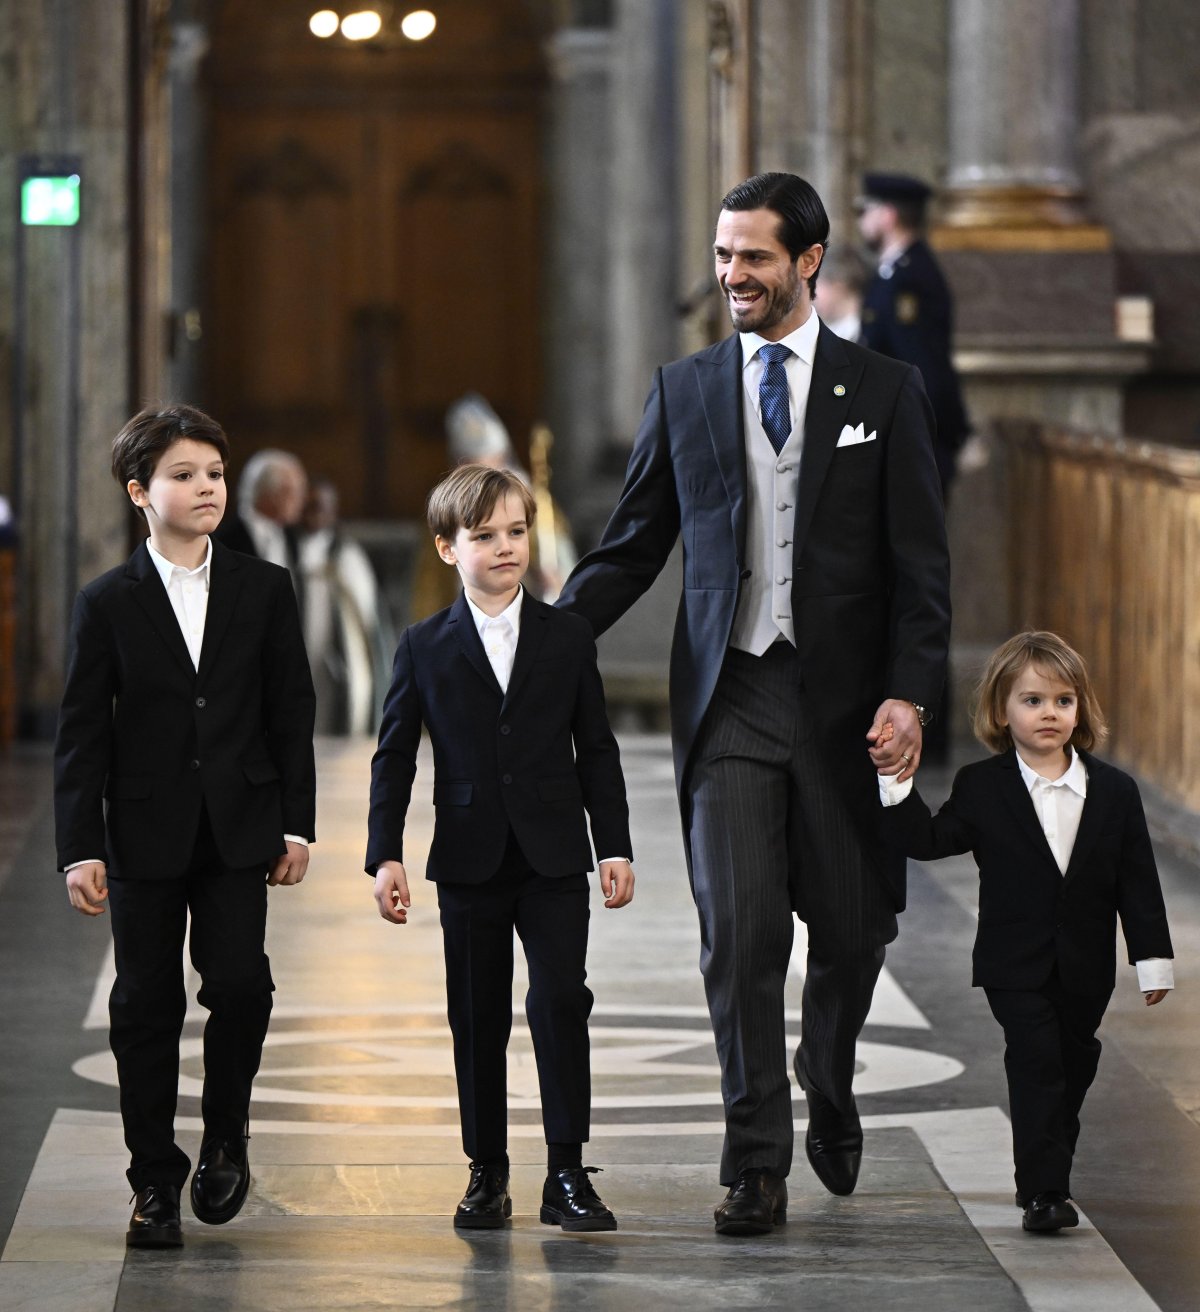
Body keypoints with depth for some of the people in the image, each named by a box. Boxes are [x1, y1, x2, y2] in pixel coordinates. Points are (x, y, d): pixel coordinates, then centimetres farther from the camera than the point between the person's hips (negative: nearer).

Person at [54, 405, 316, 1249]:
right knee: (147, 1004, 2)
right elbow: (83, 733, 0)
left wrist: (296, 824, 1)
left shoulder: (264, 590, 5)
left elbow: (292, 713, 7)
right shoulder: (109, 603, 1)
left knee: (240, 985, -10)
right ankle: (156, 1183, 11)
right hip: (145, 833, 0)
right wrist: (81, 848, -6)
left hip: (238, 829, 1)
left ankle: (225, 1138, 14)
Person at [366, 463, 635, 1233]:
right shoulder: (426, 648, 3)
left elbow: (597, 751, 8)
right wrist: (387, 856, -3)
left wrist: (615, 845, 2)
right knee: (478, 1019, 5)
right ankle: (488, 1174, 14)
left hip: (554, 861, 0)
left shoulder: (568, 639, 6)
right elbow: (395, 757, 5)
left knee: (561, 1004, -9)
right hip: (469, 865, 0)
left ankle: (568, 1174, -4)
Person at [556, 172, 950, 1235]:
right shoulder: (686, 390, 9)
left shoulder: (883, 391, 4)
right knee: (740, 930, -8)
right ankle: (757, 1164, -3)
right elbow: (631, 548, 12)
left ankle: (830, 1091, 36)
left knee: (852, 925, 7)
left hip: (843, 697, 0)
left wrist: (909, 694, -10)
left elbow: (921, 562, 1)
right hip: (730, 697, 0)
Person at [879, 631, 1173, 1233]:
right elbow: (928, 840, -4)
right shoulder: (980, 789, -2)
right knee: (1036, 1065, -12)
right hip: (1016, 965, -3)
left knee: (1073, 1066, 12)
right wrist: (898, 788, -18)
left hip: (1084, 968, 3)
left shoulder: (1114, 792, 1)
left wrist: (1153, 959, 1)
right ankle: (1043, 1190, -13)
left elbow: (1138, 883, 3)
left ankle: (1047, 1175, 28)